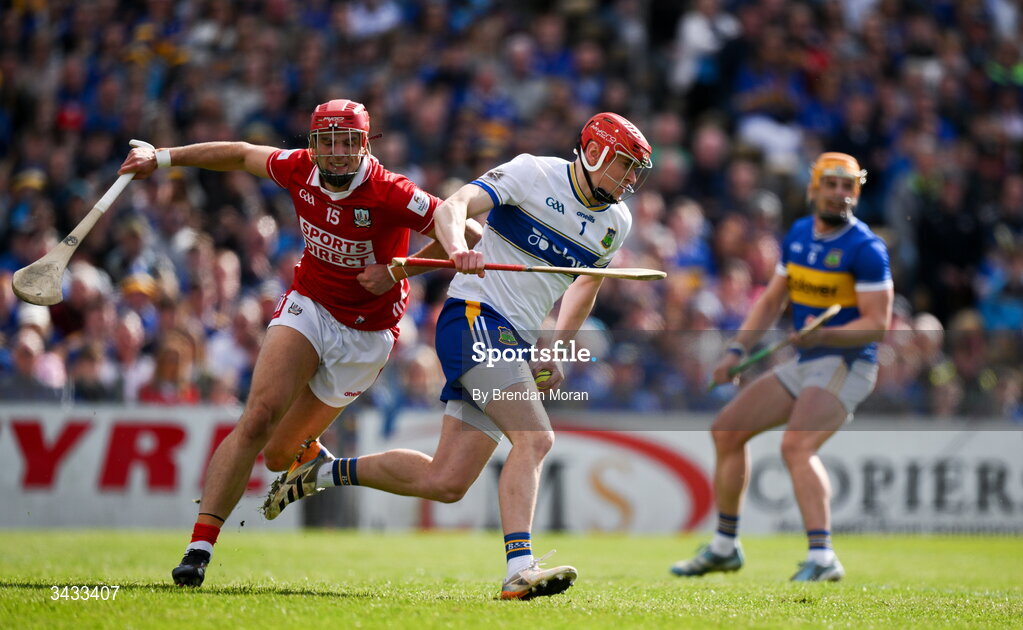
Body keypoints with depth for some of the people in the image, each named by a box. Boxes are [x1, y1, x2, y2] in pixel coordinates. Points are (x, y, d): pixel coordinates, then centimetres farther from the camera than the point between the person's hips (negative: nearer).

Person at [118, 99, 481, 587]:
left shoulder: (390, 194, -23)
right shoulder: (299, 170, -9)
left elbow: (469, 233, -19)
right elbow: (241, 154, 10)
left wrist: (399, 271, -23)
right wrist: (161, 158, 12)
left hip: (365, 333, -2)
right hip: (308, 307, 2)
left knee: (279, 454, 3)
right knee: (259, 416, -21)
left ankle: (308, 454, 45)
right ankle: (200, 548, -22)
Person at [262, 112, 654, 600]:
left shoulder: (615, 223, 13)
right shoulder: (532, 174, -6)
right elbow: (453, 206, -16)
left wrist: (555, 350, 15)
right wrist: (458, 247, -38)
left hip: (518, 344, 7)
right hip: (475, 316, -7)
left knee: (444, 482, 0)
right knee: (535, 438, -26)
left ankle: (326, 473, 18)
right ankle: (519, 568, -33)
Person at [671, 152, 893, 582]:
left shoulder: (865, 248, -13)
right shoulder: (798, 235, 10)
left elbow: (877, 324, -16)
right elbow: (772, 300, 18)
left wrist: (824, 336, -31)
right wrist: (736, 351, 9)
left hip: (848, 364, -8)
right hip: (804, 365, 8)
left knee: (796, 446, -29)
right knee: (726, 430, 9)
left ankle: (822, 558, -32)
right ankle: (724, 548, 19)